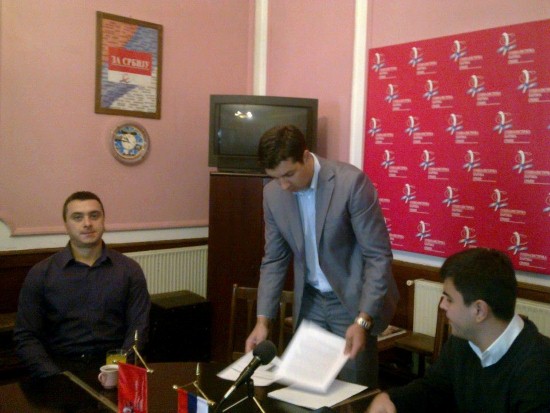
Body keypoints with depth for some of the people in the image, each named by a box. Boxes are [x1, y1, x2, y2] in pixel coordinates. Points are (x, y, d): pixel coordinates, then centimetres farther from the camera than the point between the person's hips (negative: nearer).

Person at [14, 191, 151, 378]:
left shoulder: (129, 270, 5)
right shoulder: (40, 274, 4)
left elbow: (138, 328, 2)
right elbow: (26, 336, 2)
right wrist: (56, 377, -13)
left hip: (113, 363, 1)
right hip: (61, 365, 0)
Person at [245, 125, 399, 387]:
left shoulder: (351, 181, -22)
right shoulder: (273, 193, -6)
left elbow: (378, 256, -19)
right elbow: (274, 260, 3)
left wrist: (362, 320, -25)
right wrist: (263, 320, -4)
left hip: (354, 300, -4)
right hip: (310, 302, 4)